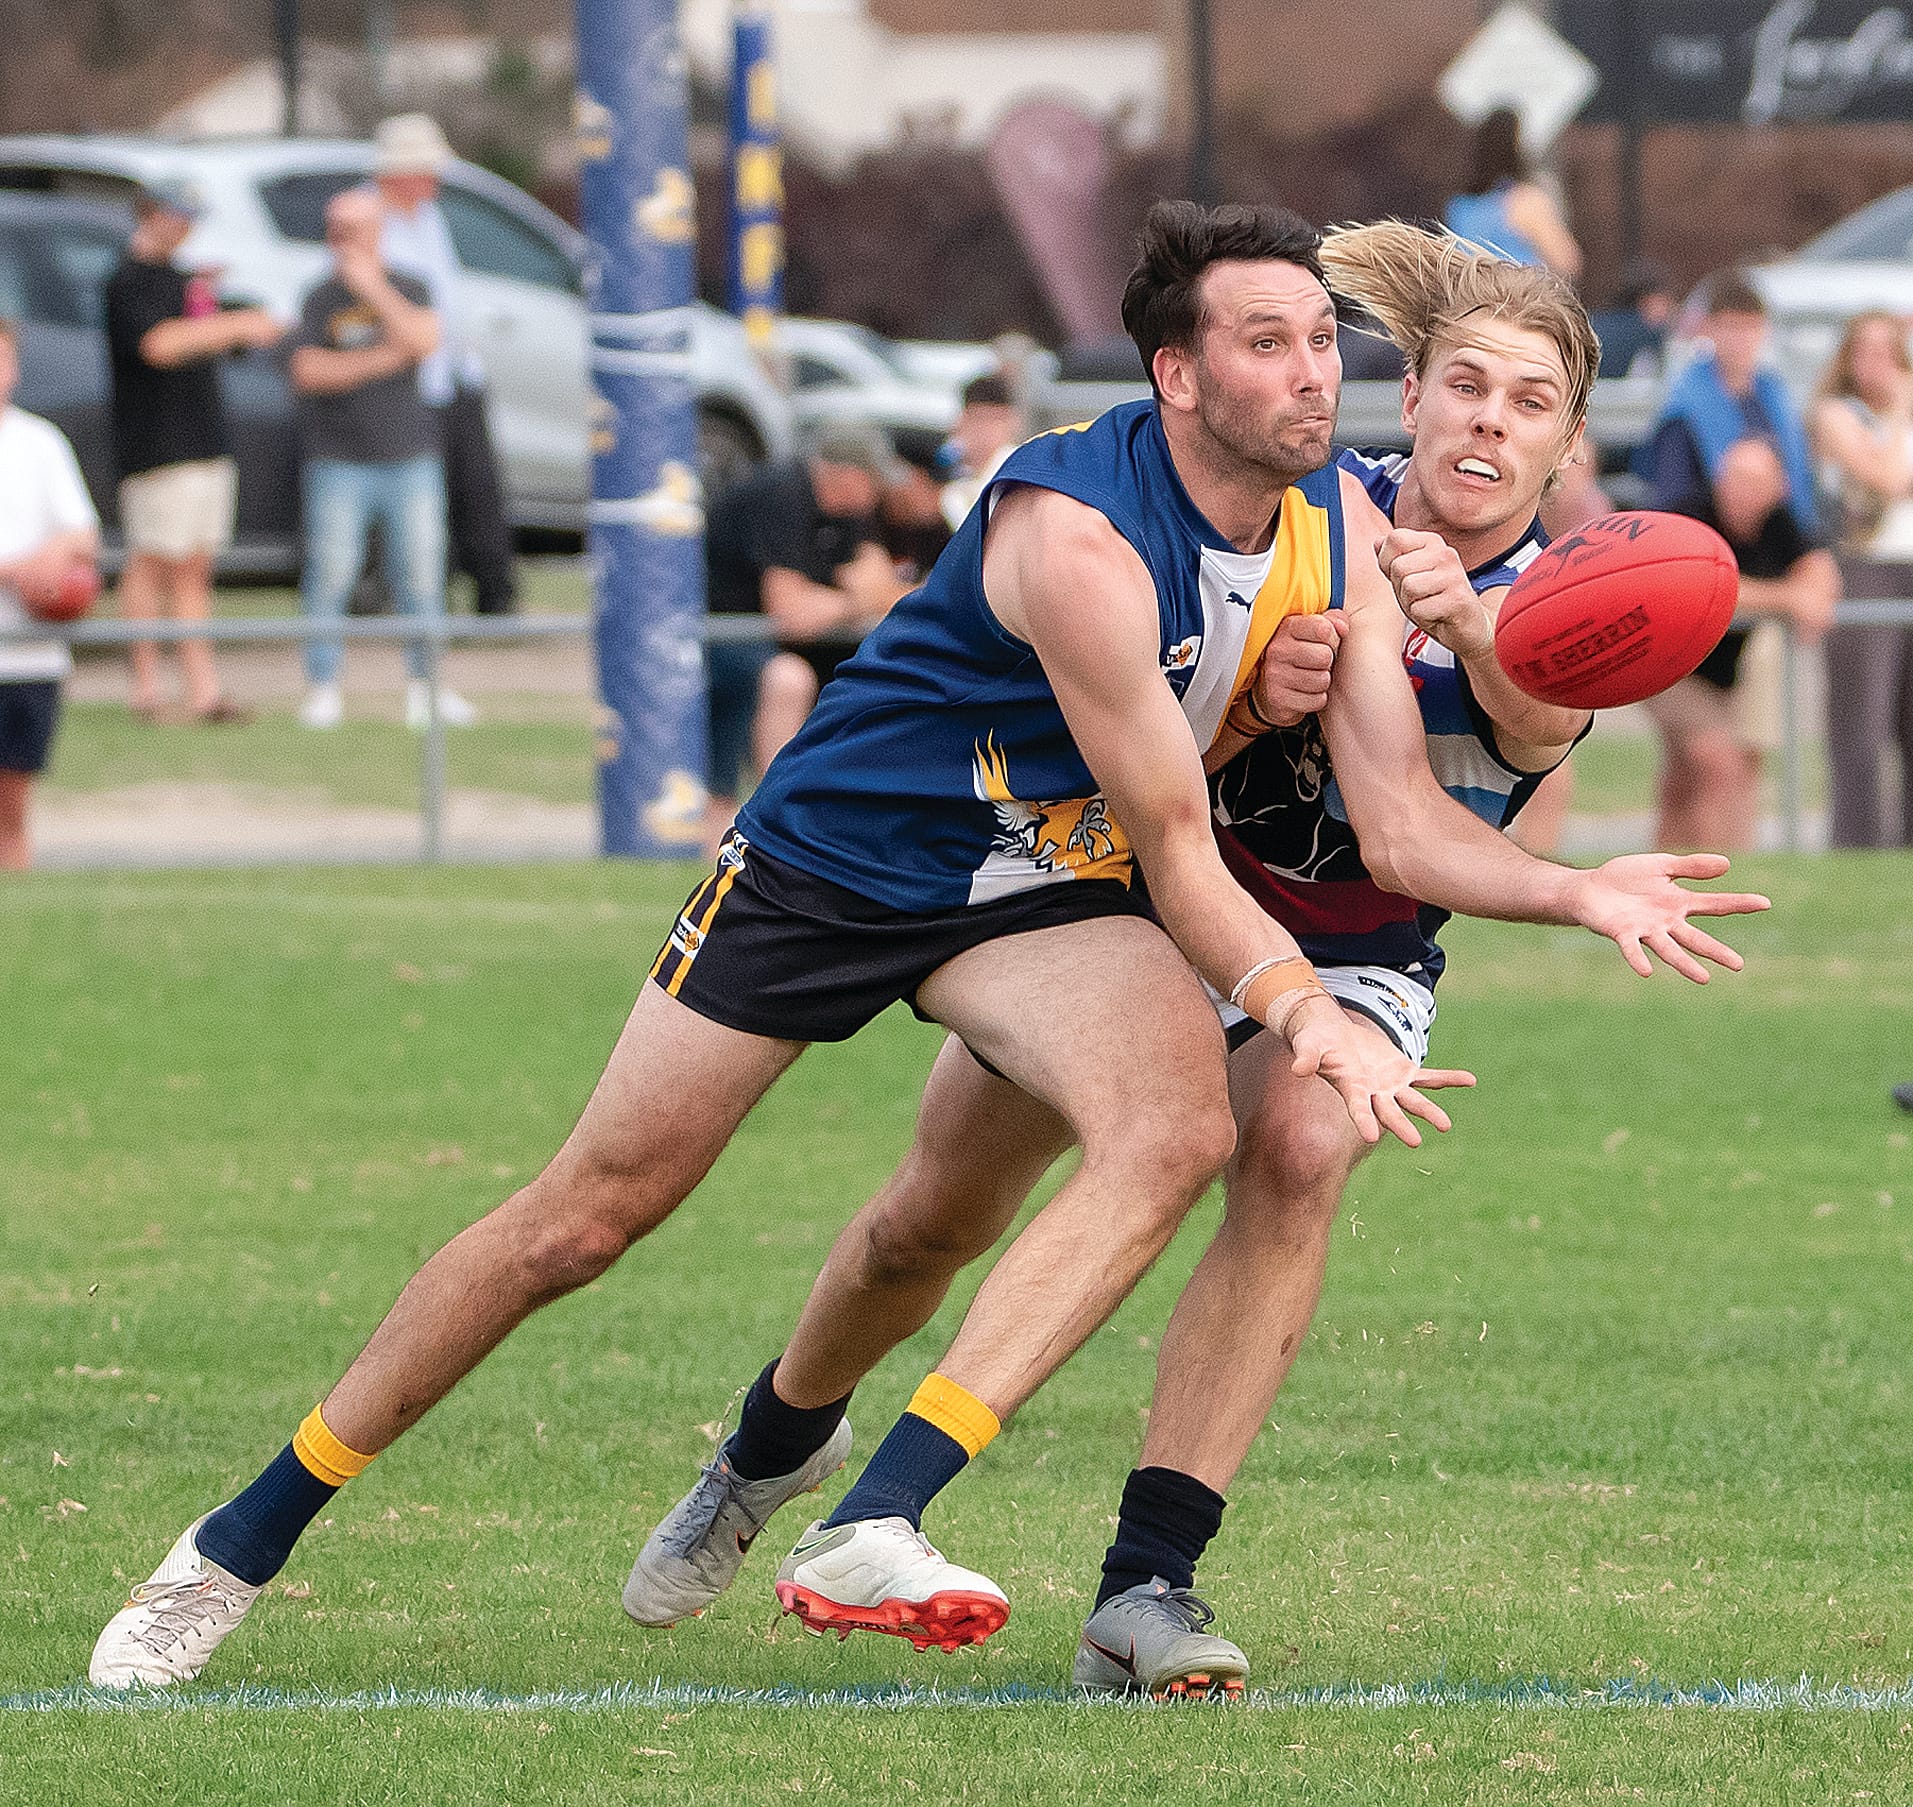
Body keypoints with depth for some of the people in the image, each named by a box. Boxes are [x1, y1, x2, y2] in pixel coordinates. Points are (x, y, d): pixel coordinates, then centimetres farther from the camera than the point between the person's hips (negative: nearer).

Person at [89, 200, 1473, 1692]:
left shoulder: (1340, 529, -8)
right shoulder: (1077, 534, -30)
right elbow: (1178, 854, -26)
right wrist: (1298, 1002, -35)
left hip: (1043, 887, 5)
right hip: (832, 853, -5)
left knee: (1183, 1128, -27)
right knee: (589, 1214, -1)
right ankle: (245, 1539, 16)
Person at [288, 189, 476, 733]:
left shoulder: (409, 291, 7)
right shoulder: (321, 301, 2)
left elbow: (424, 341, -12)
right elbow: (308, 373, -10)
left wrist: (373, 289, -15)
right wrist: (382, 360, -12)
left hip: (410, 459, 2)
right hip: (339, 460, -2)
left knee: (421, 574, 0)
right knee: (330, 575, -6)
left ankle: (424, 686, 8)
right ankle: (323, 686, 1)